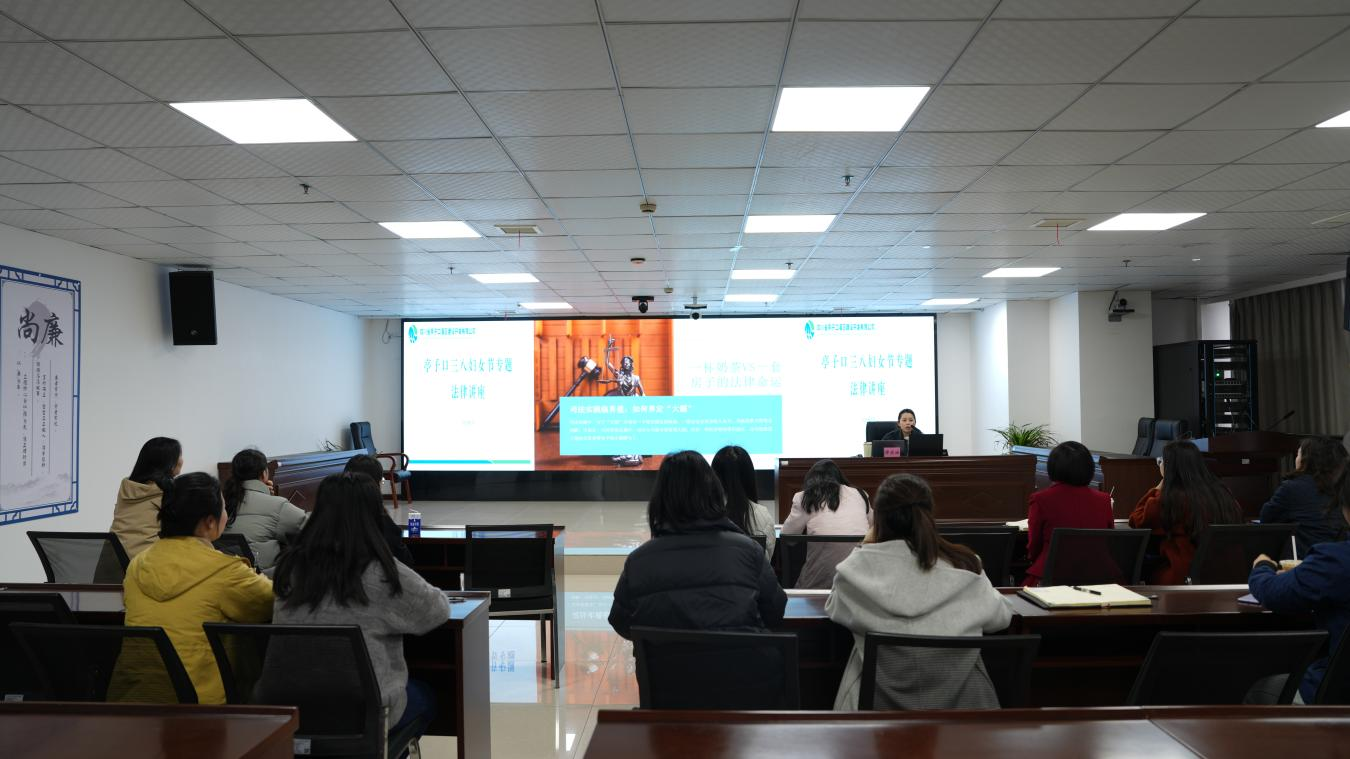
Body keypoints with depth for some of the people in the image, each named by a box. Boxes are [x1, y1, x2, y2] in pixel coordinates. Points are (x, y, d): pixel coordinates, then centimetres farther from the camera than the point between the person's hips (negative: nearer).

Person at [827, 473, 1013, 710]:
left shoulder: (862, 565, -10)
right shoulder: (963, 564, -6)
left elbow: (834, 608, 10)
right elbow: (1000, 617, 11)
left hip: (884, 698, -1)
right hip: (960, 700, 2)